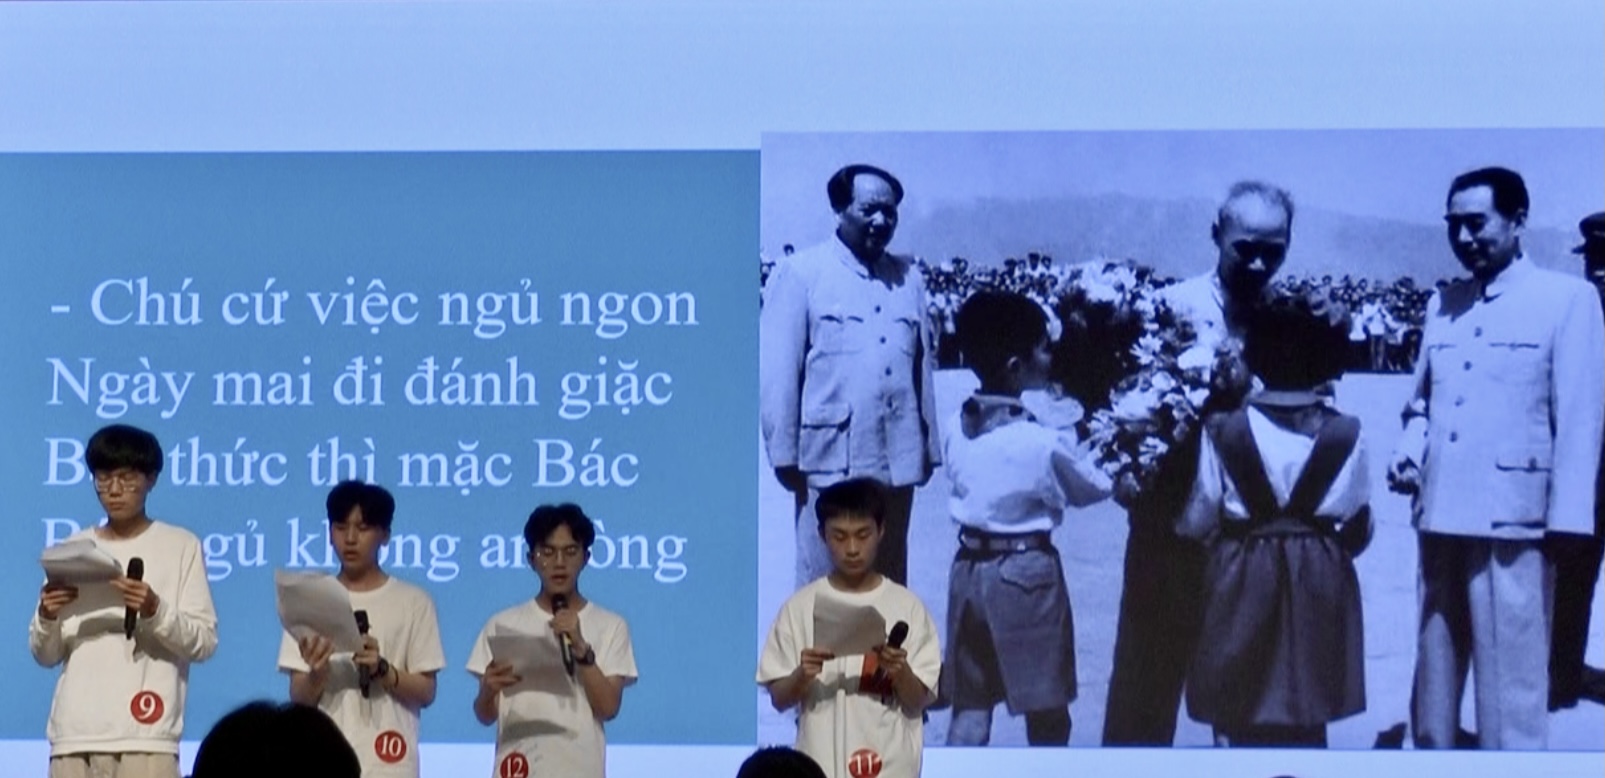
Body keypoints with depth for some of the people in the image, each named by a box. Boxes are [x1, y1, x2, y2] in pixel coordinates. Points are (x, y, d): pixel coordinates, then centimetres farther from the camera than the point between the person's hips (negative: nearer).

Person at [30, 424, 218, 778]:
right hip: (74, 735, 4)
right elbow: (45, 654, 16)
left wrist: (155, 612, -17)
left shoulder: (180, 546, 7)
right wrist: (47, 617, -6)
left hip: (145, 737, -4)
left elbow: (204, 641, 1)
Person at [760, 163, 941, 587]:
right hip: (831, 459, -5)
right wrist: (784, 453, -7)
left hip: (897, 460, 5)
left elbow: (924, 364, 15)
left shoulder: (908, 277, 13)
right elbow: (777, 372, -4)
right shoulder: (799, 274, -1)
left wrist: (928, 445, 12)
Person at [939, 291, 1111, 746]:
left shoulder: (954, 430, -2)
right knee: (1047, 711, 7)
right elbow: (1094, 488, -5)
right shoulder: (1044, 440, -17)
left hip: (969, 567, 5)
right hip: (1027, 572, -5)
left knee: (970, 708, 10)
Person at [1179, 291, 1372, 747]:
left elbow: (1196, 524, -5)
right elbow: (1359, 530, 1)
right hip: (1318, 587, 2)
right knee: (1305, 726, 10)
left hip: (1241, 586, -1)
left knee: (1237, 726, 4)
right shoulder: (1345, 436, -3)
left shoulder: (1225, 433, -7)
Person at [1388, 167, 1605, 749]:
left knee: (1510, 685, -4)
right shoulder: (1442, 304, 14)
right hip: (1440, 516, 6)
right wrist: (1409, 452, 2)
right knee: (1434, 670, 14)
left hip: (1513, 522, -6)